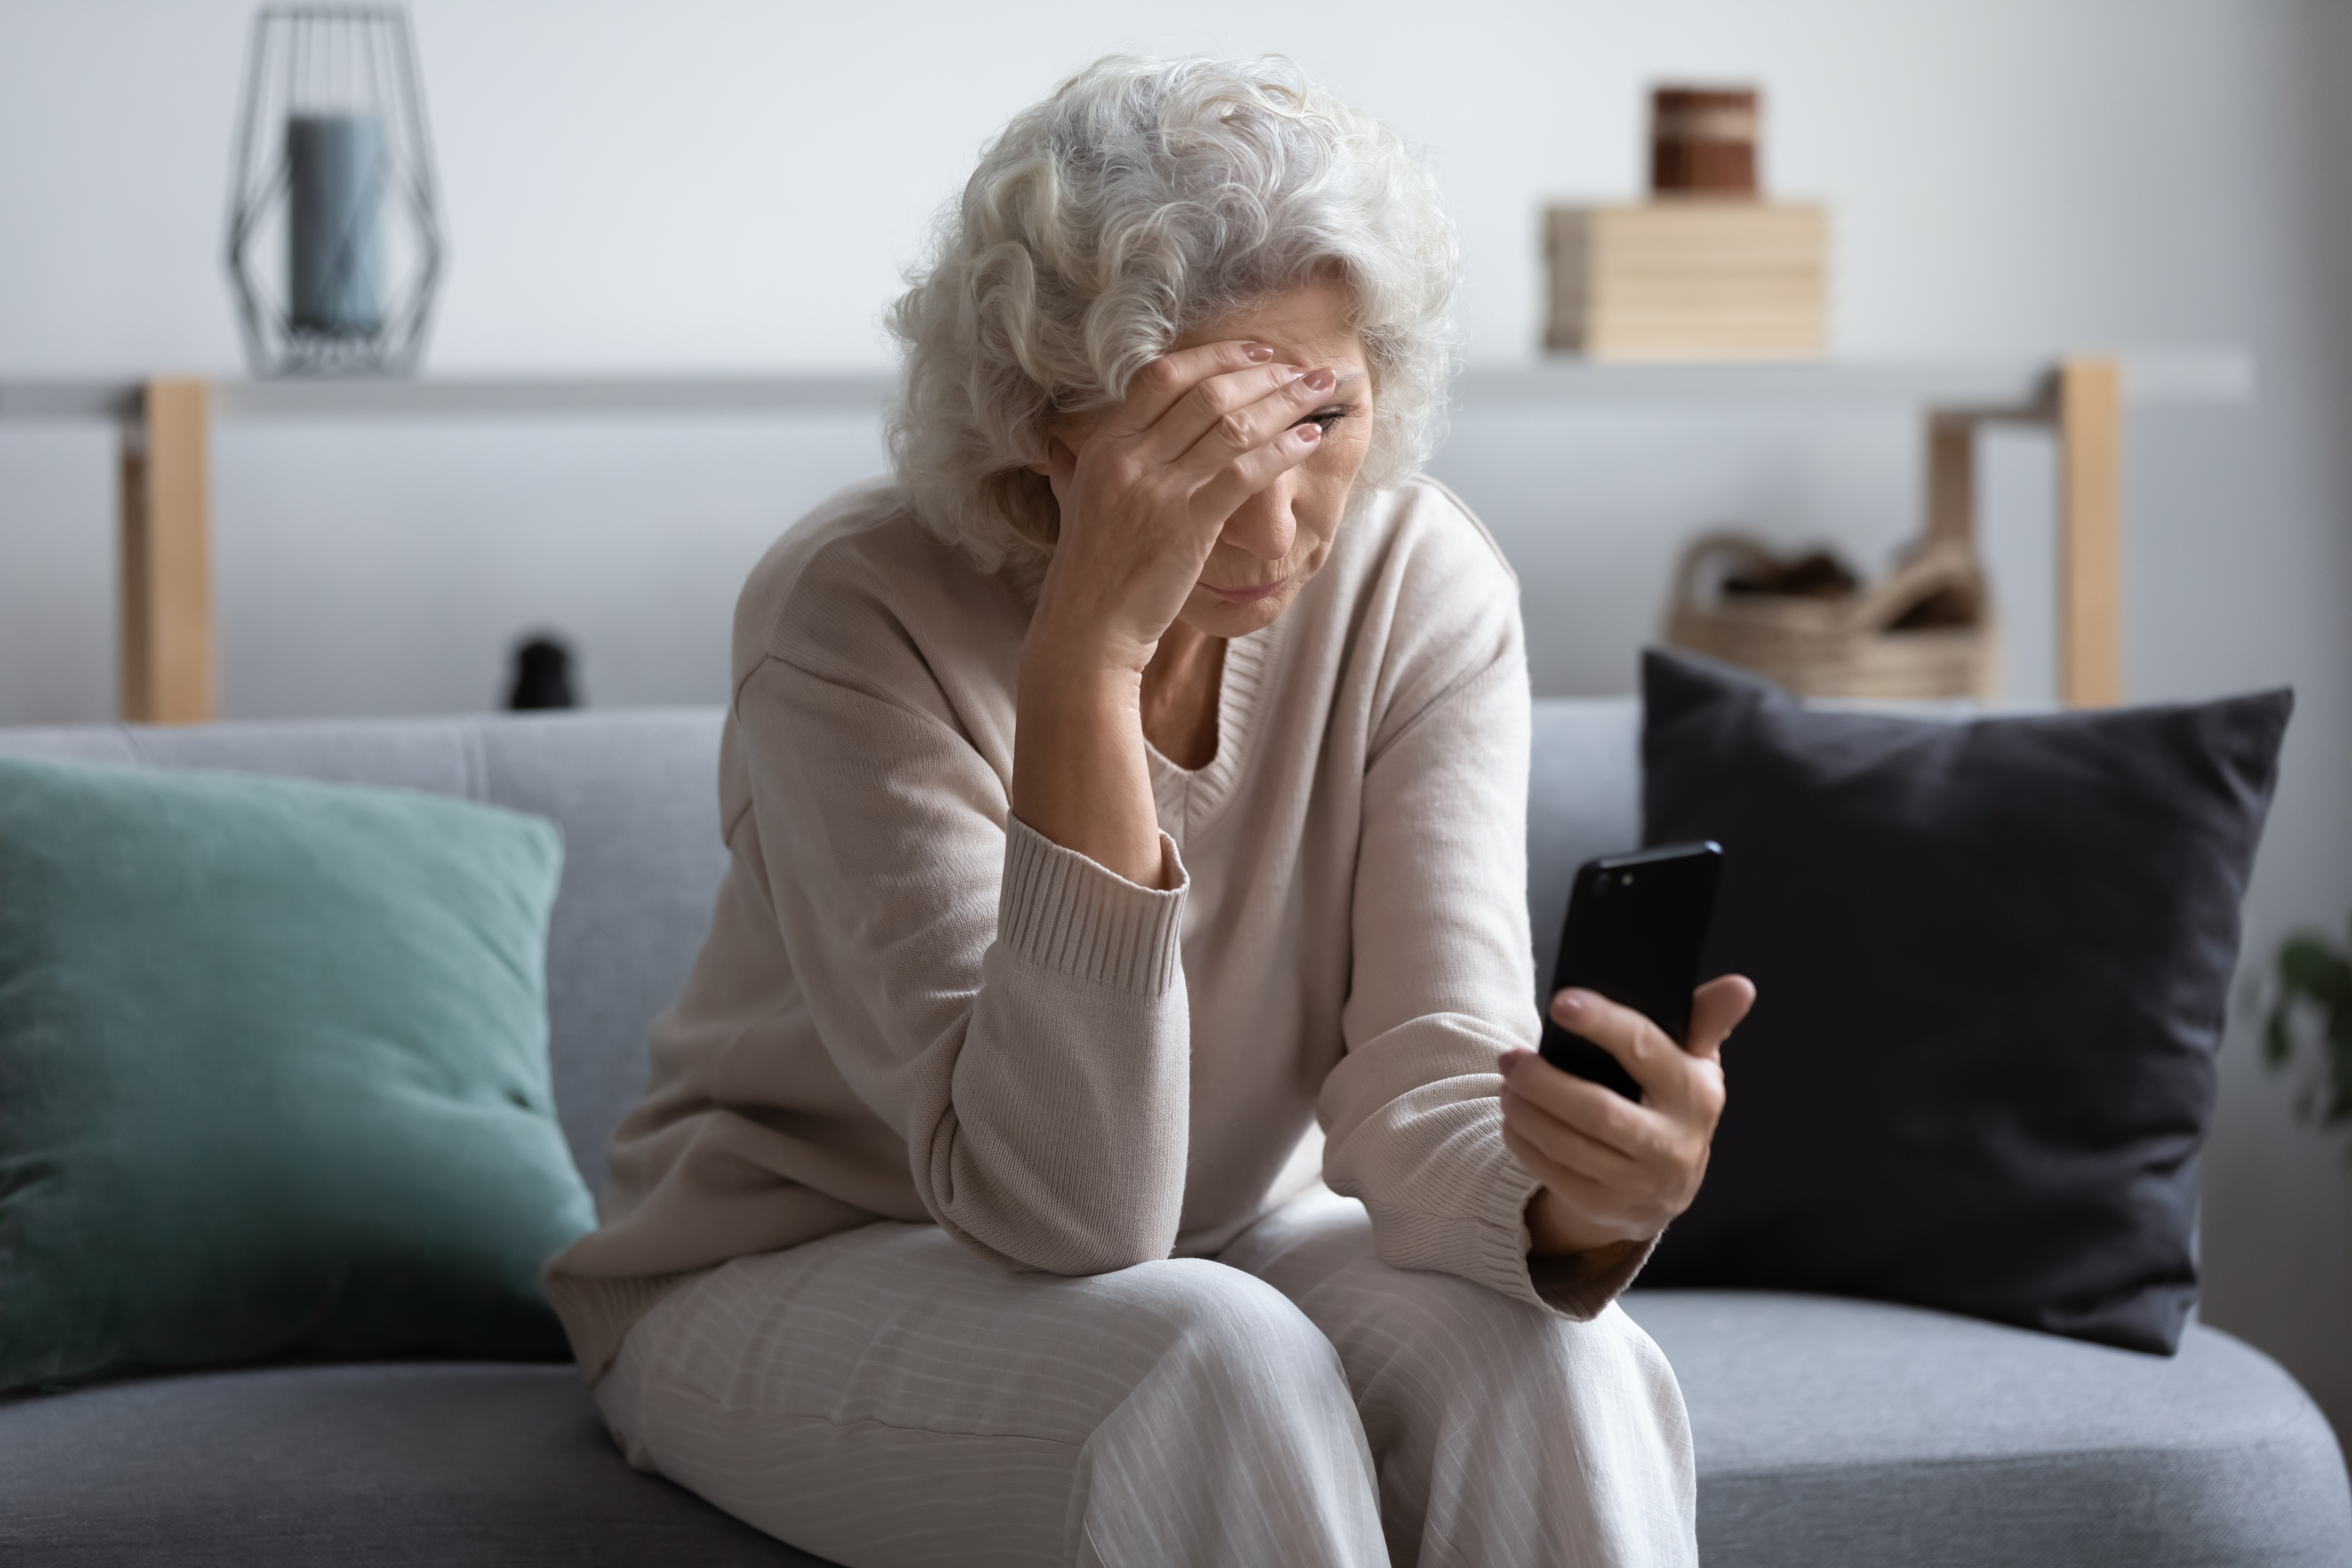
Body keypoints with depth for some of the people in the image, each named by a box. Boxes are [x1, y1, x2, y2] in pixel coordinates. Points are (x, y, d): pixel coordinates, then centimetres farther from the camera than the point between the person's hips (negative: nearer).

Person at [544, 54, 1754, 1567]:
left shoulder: (1423, 587, -14)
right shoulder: (859, 615, -26)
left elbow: (1435, 1100, -22)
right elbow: (1060, 1210, -34)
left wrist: (1574, 1197, -47)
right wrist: (1089, 649, -41)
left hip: (1219, 1242, 4)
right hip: (802, 1270, -3)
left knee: (1558, 1366, -27)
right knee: (1227, 1368, -34)